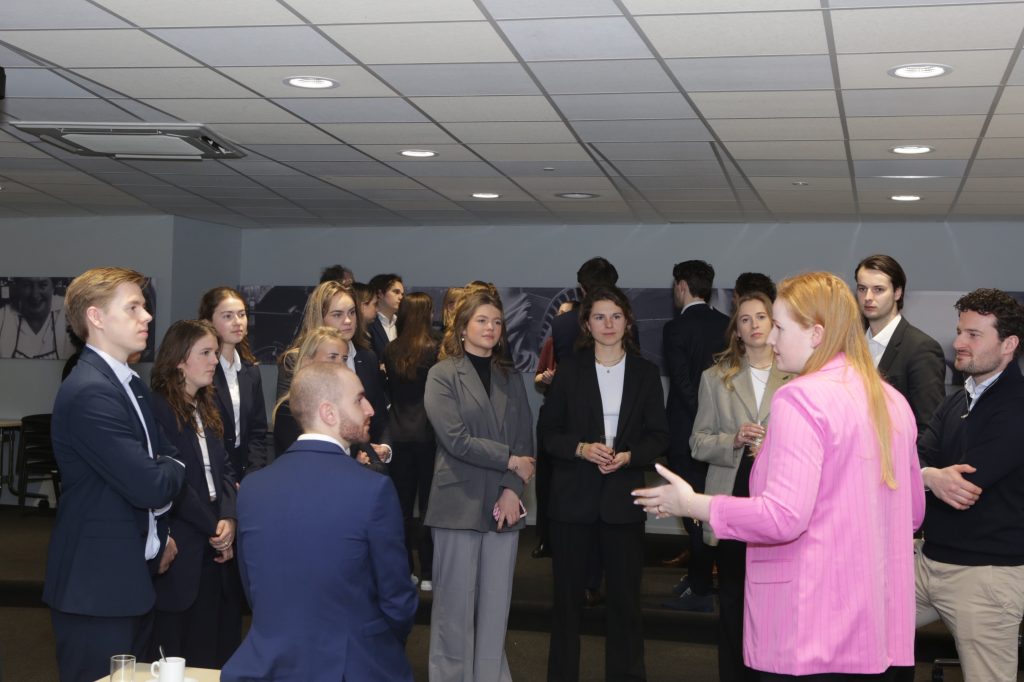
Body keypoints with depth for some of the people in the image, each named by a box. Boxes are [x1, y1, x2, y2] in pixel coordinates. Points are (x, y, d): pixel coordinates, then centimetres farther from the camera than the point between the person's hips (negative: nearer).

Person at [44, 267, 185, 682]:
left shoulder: (131, 385, 11)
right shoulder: (89, 391, -21)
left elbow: (161, 459, 18)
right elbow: (149, 485, -25)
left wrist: (160, 535, 4)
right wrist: (175, 470, -2)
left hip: (133, 577, 9)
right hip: (98, 584, -9)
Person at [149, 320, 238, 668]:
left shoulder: (206, 408, 15)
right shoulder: (157, 407, -10)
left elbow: (224, 468, 10)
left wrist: (228, 519, -8)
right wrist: (213, 527, -11)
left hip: (215, 545, 7)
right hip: (181, 547, -7)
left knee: (216, 646, 8)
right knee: (177, 656, 2)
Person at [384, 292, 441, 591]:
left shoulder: (391, 351, 0)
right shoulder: (436, 350, -11)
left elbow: (389, 390, 10)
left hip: (399, 435, 3)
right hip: (427, 434, -3)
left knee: (402, 505, 10)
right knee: (428, 503, 3)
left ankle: (403, 571, 16)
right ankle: (428, 574, 5)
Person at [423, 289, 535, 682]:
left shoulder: (511, 379, 14)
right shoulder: (443, 375, -1)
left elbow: (525, 441, 8)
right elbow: (456, 439, -11)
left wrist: (512, 490, -6)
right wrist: (509, 460, -9)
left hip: (503, 504, 4)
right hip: (459, 503, -4)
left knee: (496, 605, 7)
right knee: (455, 604, 0)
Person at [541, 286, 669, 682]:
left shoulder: (645, 373, 5)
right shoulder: (569, 371, 3)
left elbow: (658, 436, 4)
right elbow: (549, 432, 3)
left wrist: (628, 457, -14)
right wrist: (581, 449, -15)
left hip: (623, 498, 0)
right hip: (573, 496, 0)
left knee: (625, 597, 4)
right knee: (567, 595, 6)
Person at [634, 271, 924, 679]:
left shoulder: (801, 398, -15)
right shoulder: (893, 402, 9)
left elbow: (782, 518, -22)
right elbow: (912, 510, 18)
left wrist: (691, 503, -9)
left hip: (812, 632, -8)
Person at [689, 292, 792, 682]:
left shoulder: (798, 377, 0)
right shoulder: (715, 377, 7)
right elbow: (698, 442, 4)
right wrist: (734, 441, -13)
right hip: (731, 503, 2)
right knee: (732, 599, 10)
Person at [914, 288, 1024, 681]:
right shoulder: (956, 402, 13)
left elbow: (966, 482, -19)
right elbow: (915, 460, 2)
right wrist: (931, 478, -20)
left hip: (987, 573, -8)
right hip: (930, 561, 8)